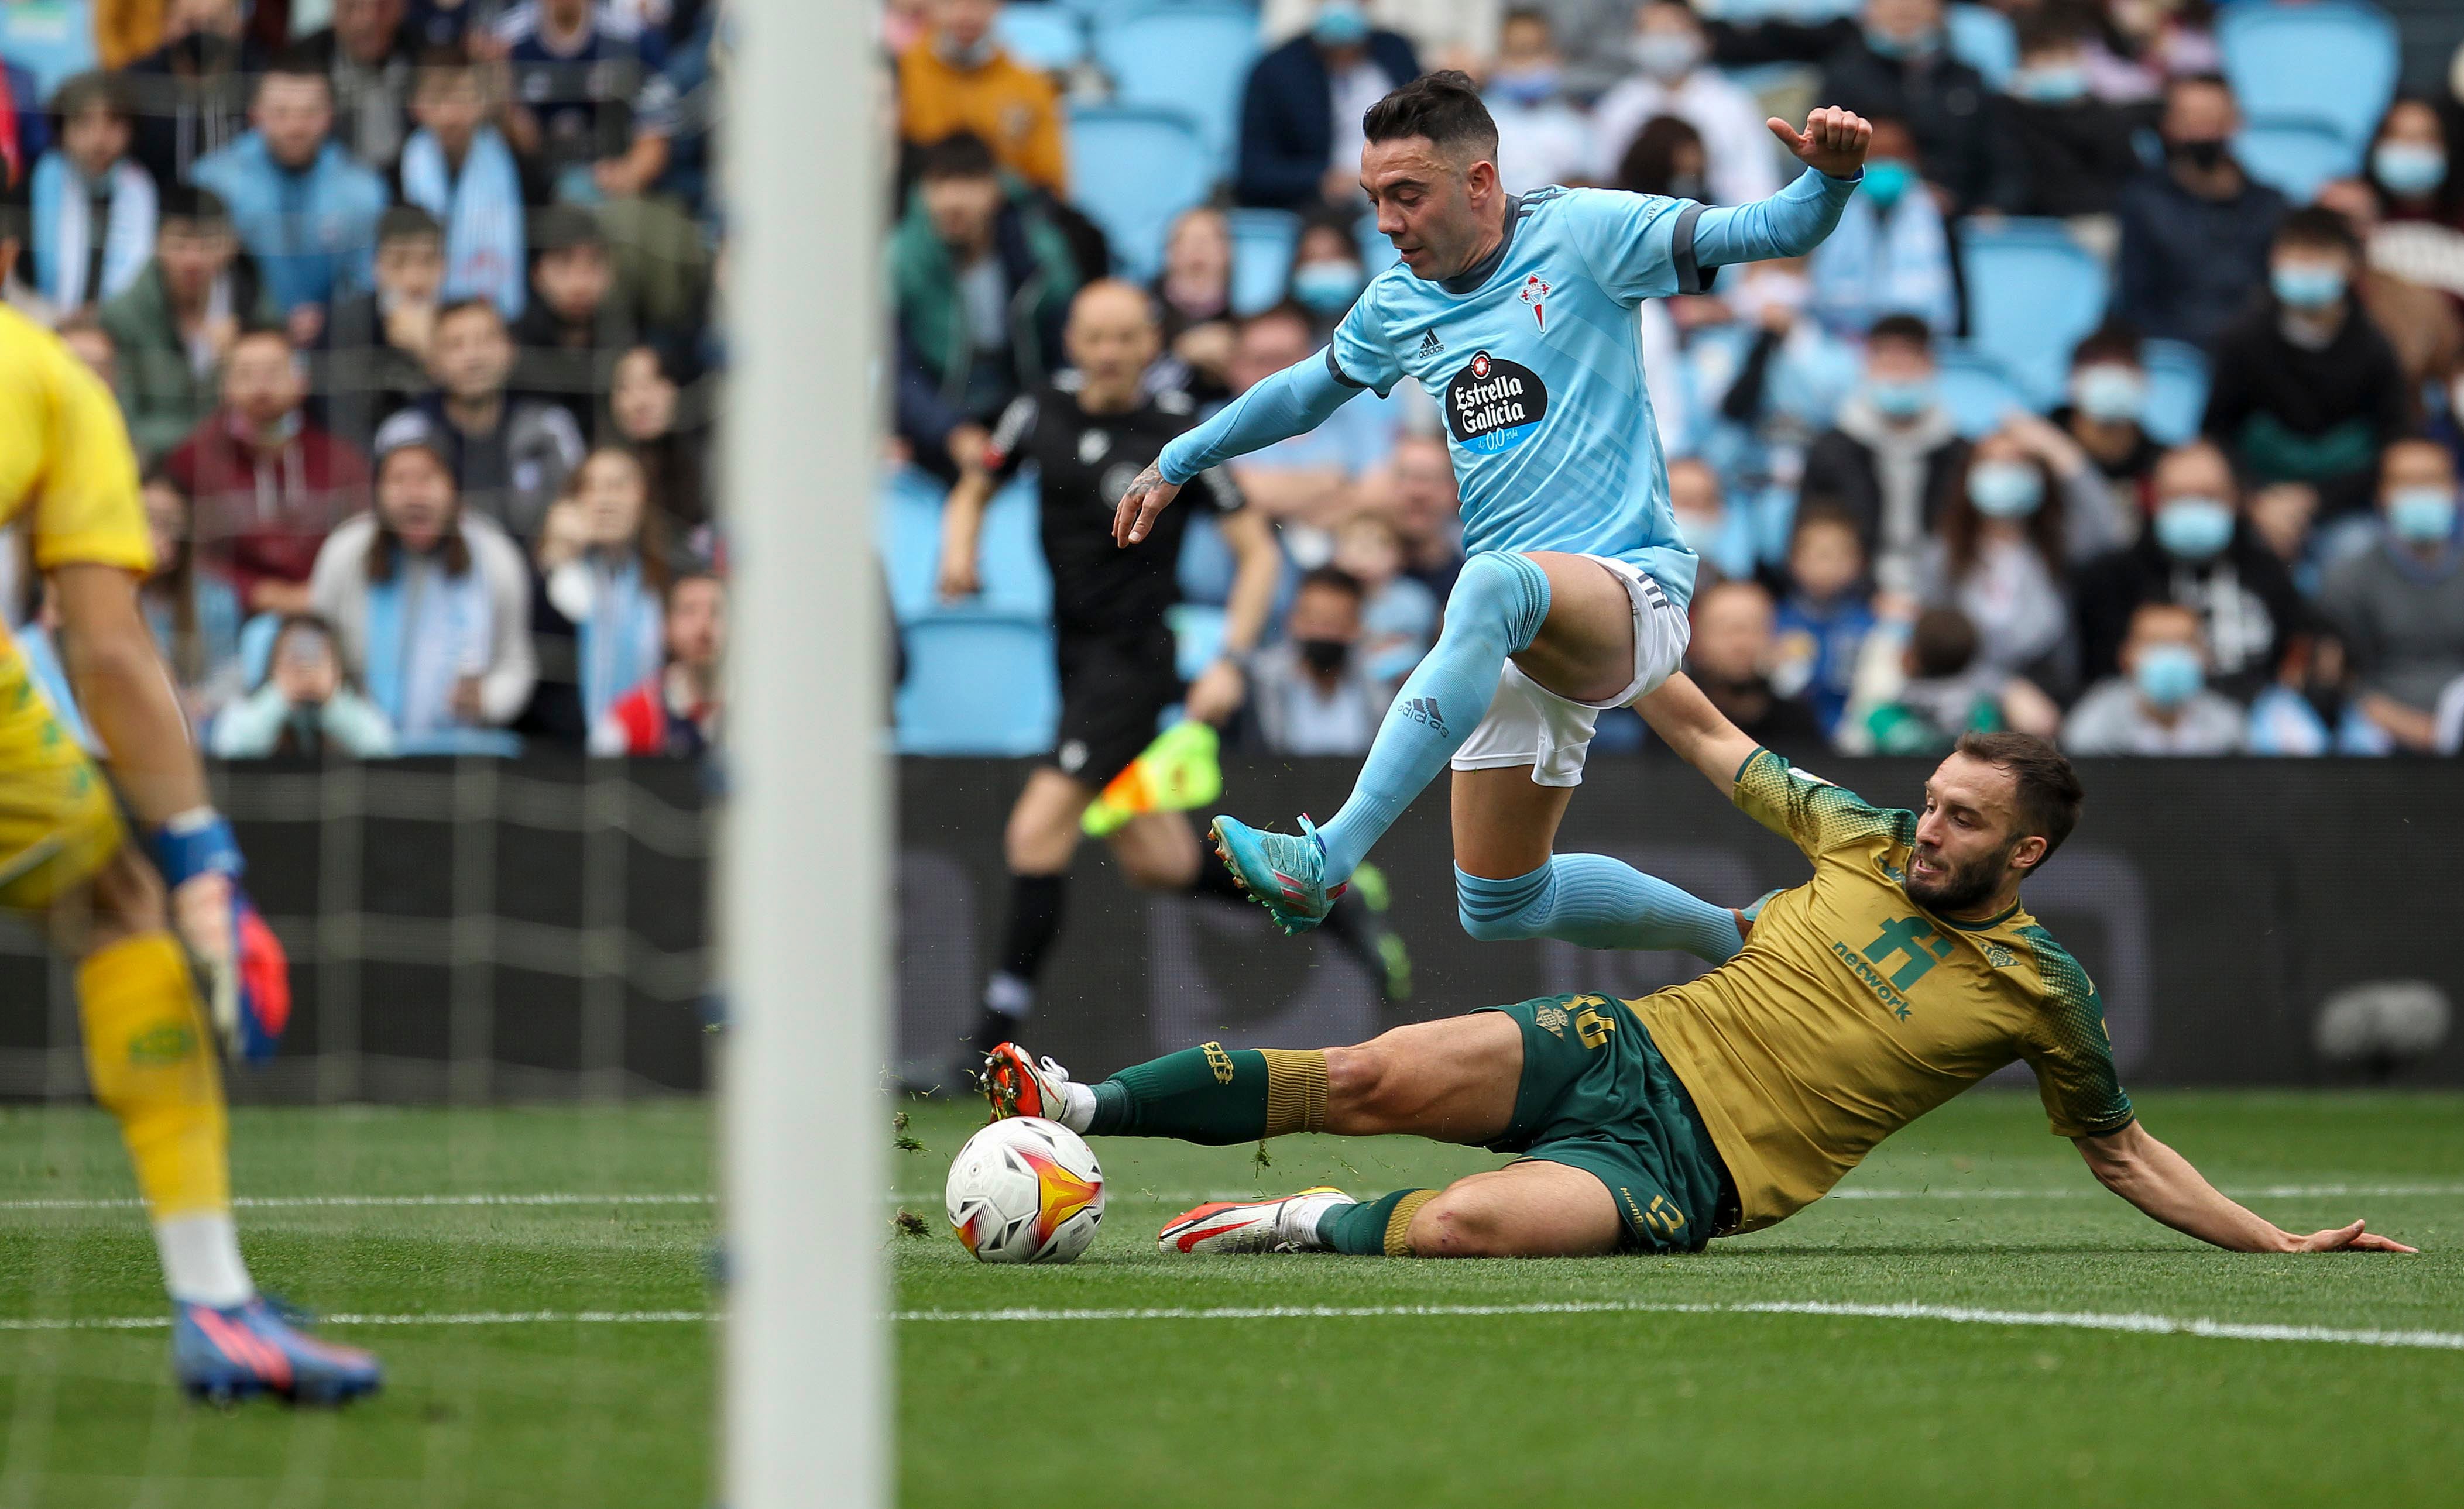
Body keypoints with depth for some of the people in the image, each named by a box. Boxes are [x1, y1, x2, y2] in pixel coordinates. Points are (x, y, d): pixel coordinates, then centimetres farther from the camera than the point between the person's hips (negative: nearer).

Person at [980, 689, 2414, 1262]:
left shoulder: (2042, 990, 1)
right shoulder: (1864, 841, 10)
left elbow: (2125, 1150, 12)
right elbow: (1708, 735, 19)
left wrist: (2281, 1243, 3)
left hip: (1688, 1173, -3)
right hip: (1628, 1049, 4)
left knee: (1461, 1226, -33)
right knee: (1376, 1078, -20)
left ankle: (1323, 1228, -5)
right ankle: (1091, 1107, -10)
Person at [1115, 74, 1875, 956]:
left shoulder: (1581, 235, -5)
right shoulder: (1398, 306, 12)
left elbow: (1771, 232, -11)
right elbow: (1307, 389, 32)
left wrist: (1830, 177, -32)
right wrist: (1176, 464, 39)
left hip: (1630, 589, -7)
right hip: (1518, 641, 7)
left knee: (1495, 584, -41)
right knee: (1500, 909, 6)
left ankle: (1327, 860, -51)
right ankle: (1726, 933, 30)